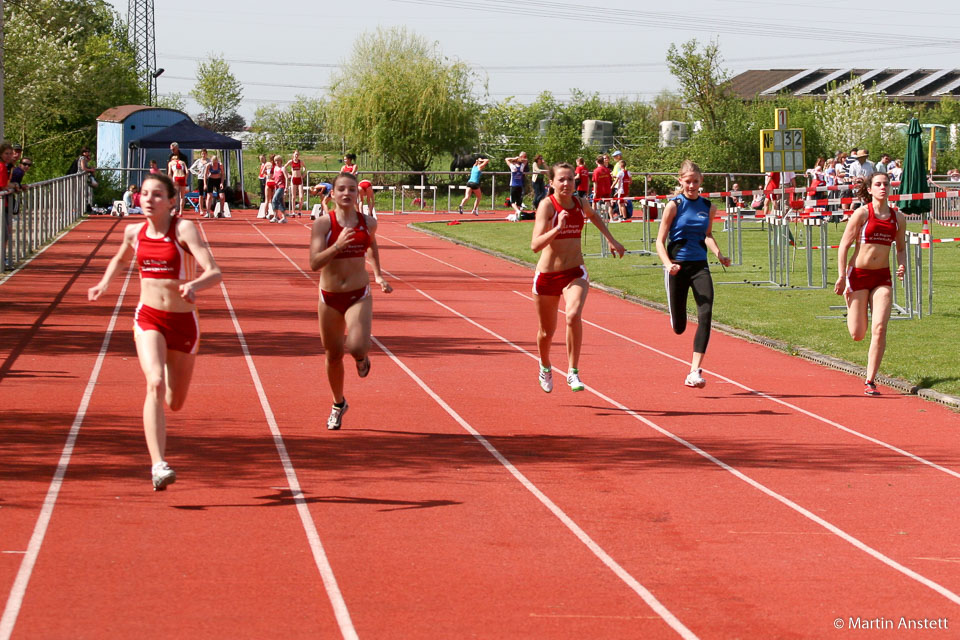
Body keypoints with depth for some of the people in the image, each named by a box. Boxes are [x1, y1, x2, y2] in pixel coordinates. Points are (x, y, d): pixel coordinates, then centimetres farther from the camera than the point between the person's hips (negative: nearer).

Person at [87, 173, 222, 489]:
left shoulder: (184, 229, -12)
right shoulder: (134, 232, 2)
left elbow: (214, 272, -21)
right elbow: (121, 259, 27)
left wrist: (194, 285, -41)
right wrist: (104, 283, 11)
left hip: (183, 321, -1)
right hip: (149, 318, 1)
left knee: (175, 403, 12)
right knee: (155, 384, -26)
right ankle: (158, 464, -34)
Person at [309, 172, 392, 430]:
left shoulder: (368, 222, -1)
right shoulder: (323, 224, -10)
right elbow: (314, 263, -18)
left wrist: (378, 275, 13)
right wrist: (337, 245, -31)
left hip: (359, 296, 0)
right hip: (330, 297, 0)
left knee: (357, 347, -23)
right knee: (333, 356, 12)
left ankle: (361, 356, 18)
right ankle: (338, 404, 37)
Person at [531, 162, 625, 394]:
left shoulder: (580, 203, 0)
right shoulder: (547, 205, -15)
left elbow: (593, 216, 28)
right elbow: (535, 245, -26)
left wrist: (611, 240, 27)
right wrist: (558, 228, -37)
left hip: (575, 274, 2)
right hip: (547, 276, -2)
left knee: (574, 315, -28)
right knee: (547, 331, 13)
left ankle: (573, 371, -18)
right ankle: (545, 367, 45)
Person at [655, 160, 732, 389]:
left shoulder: (709, 207, 5)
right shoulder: (674, 205, -5)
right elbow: (660, 241, -6)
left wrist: (718, 254, 1)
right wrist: (668, 264, -22)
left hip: (700, 266, 2)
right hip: (677, 266, -2)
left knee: (705, 315, -19)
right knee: (679, 328, 6)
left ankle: (695, 371, -20)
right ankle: (674, 314, 48)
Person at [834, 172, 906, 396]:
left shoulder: (898, 217, 6)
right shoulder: (862, 213, -6)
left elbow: (901, 248, 18)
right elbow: (844, 245, -5)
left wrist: (902, 265, -3)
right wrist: (842, 277, -11)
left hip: (882, 277, 3)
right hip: (858, 274, -3)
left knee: (880, 329, -13)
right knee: (857, 335, 0)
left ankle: (870, 381, -6)